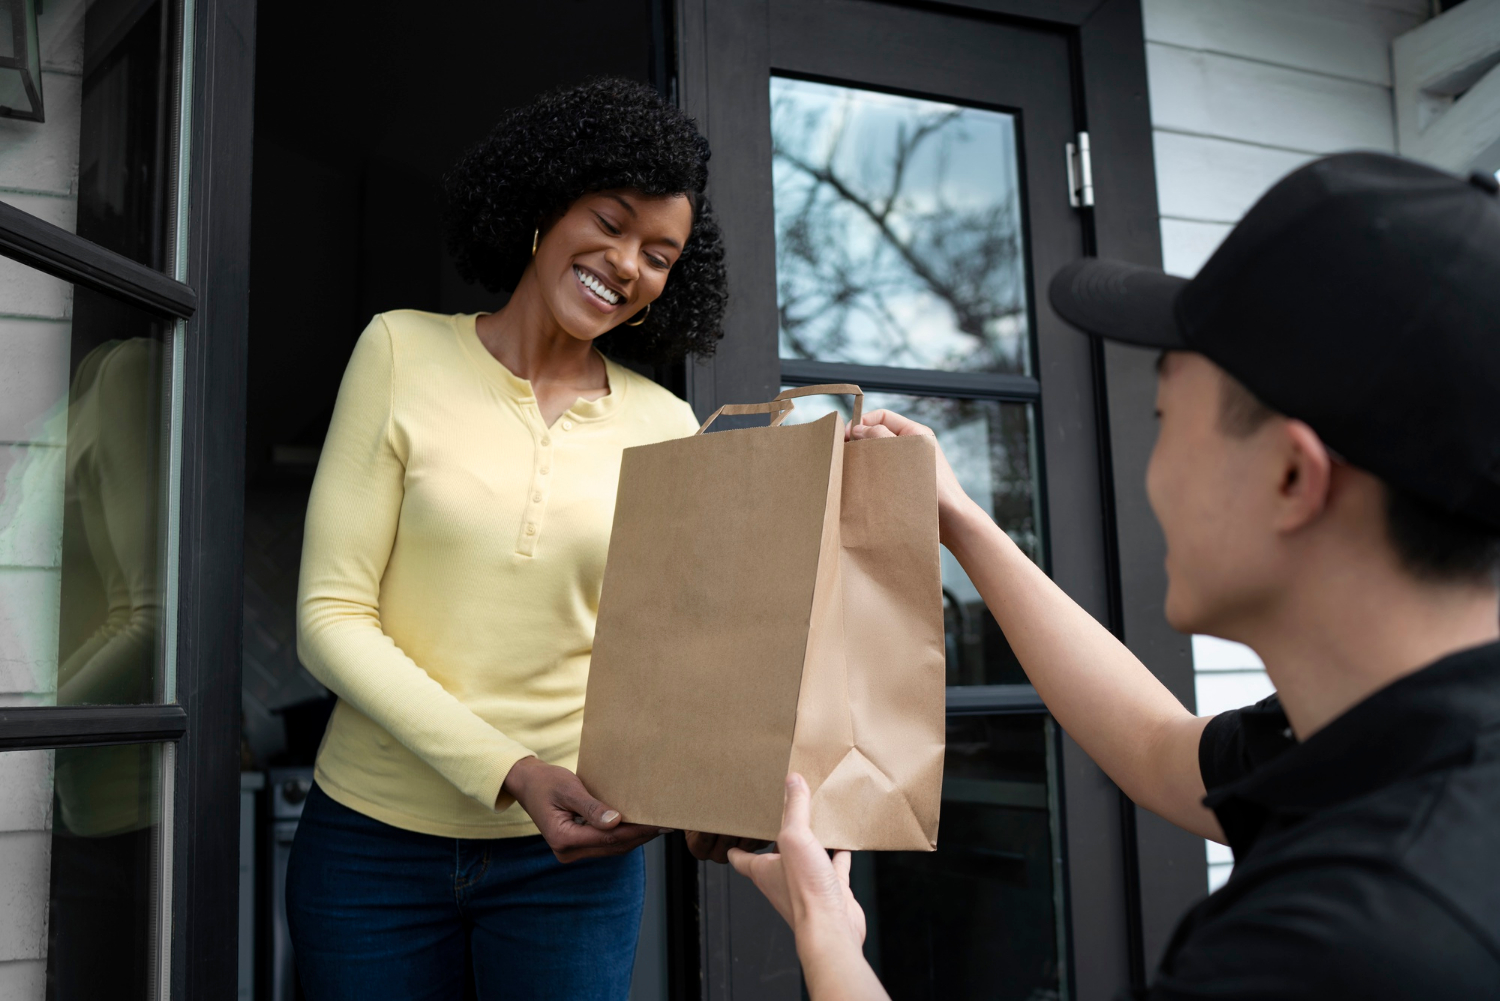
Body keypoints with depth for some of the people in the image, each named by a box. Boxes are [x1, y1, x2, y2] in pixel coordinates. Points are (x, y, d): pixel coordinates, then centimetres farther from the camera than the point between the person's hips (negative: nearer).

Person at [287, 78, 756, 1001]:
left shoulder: (665, 426, 0)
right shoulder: (404, 351, -5)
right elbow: (331, 616, -10)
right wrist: (509, 772, -20)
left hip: (574, 848, 1)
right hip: (376, 836, 0)